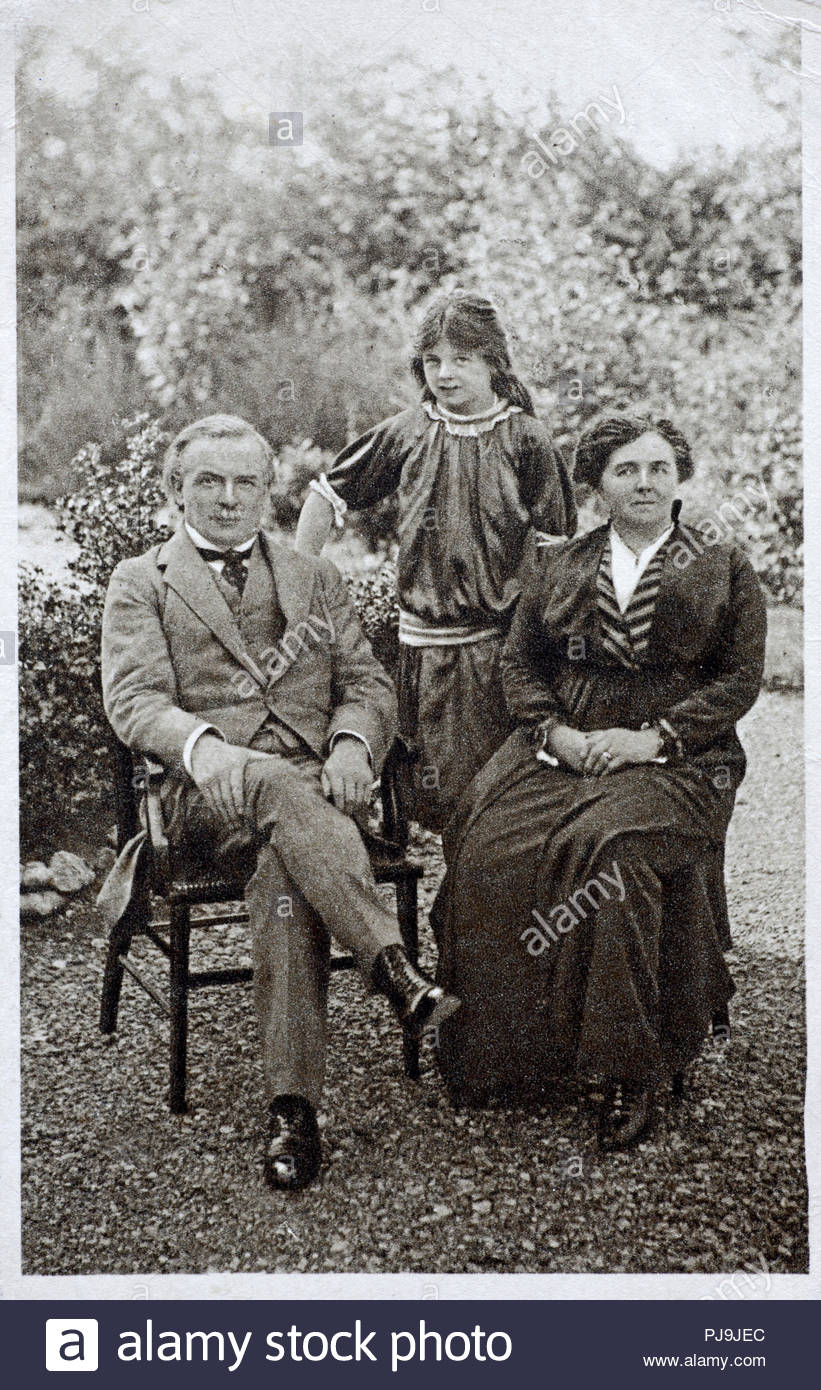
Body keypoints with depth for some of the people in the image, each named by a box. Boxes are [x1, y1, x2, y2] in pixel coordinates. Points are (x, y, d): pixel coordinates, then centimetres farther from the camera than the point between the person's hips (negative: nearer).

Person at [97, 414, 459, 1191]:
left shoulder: (316, 580, 24)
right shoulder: (141, 582, 15)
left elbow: (369, 686, 15)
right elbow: (133, 701, -1)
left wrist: (352, 745, -10)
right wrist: (203, 747, -24)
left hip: (313, 787, 2)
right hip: (205, 797, -1)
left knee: (285, 866, -34)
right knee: (276, 784, -37)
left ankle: (293, 1109, -36)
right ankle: (394, 970, -44)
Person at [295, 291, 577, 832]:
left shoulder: (525, 438, 0)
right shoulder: (405, 434, 5)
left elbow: (555, 540, 1)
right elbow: (327, 492, 14)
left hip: (502, 643, -1)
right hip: (425, 640, 2)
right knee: (438, 791, 3)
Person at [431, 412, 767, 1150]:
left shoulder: (726, 572, 9)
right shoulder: (561, 566, 16)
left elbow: (741, 678, 2)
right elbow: (519, 661, 12)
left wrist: (655, 737, -11)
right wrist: (556, 732, -8)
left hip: (675, 755, -3)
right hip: (563, 746, 3)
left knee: (615, 851, -33)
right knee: (492, 846, -24)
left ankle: (631, 1069, -19)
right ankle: (498, 1054, -10)